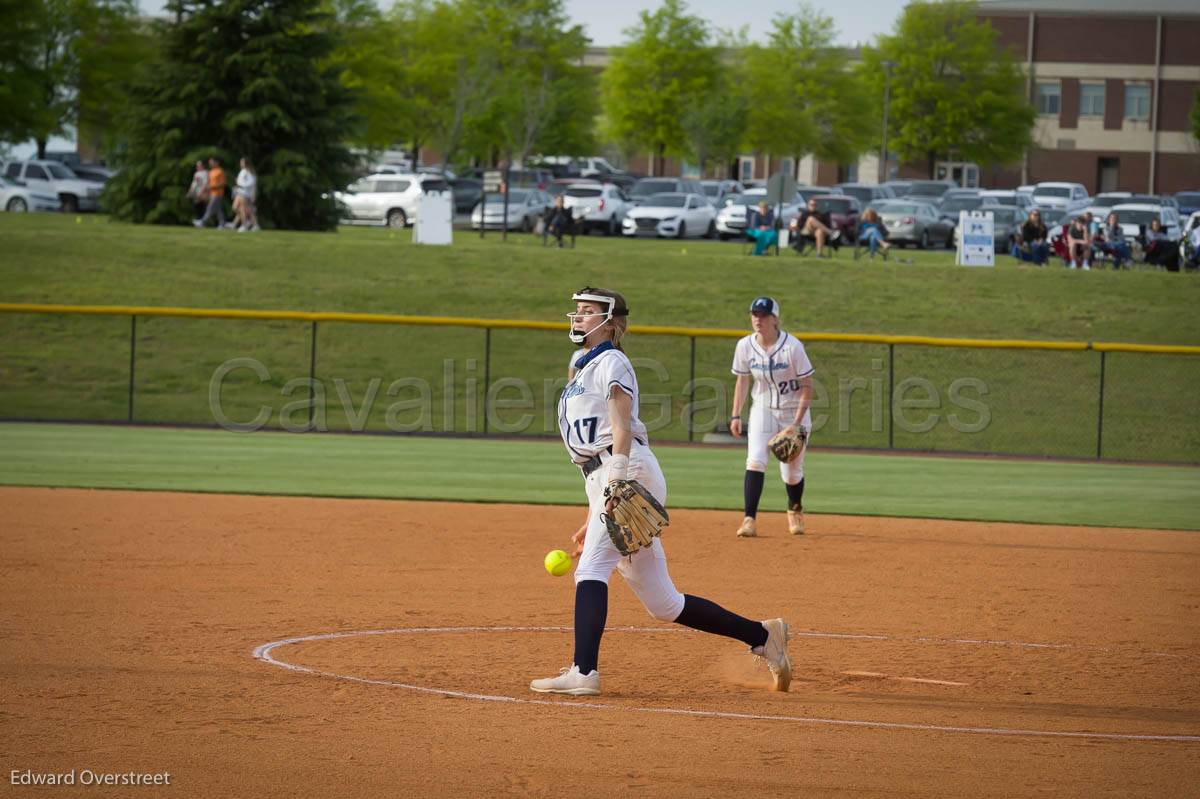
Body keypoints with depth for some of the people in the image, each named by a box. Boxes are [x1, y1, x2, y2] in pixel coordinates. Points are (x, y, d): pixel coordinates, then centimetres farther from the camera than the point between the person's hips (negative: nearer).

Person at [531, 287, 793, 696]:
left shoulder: (610, 363, 2)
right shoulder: (583, 370, 28)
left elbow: (621, 426, -15)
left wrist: (616, 483, -28)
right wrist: (590, 523, 26)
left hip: (632, 472, -9)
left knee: (591, 569, -25)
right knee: (663, 604, 7)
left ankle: (583, 673, -37)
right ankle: (762, 635, 15)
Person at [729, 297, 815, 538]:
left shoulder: (792, 346, -19)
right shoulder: (745, 346, -7)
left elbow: (807, 386, -14)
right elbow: (742, 380, 7)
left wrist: (797, 422, -20)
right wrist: (736, 415, 1)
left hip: (793, 411, -2)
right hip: (763, 409, 2)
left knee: (792, 472, 5)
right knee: (755, 461, -19)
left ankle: (795, 510, 38)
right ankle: (749, 520, -22)